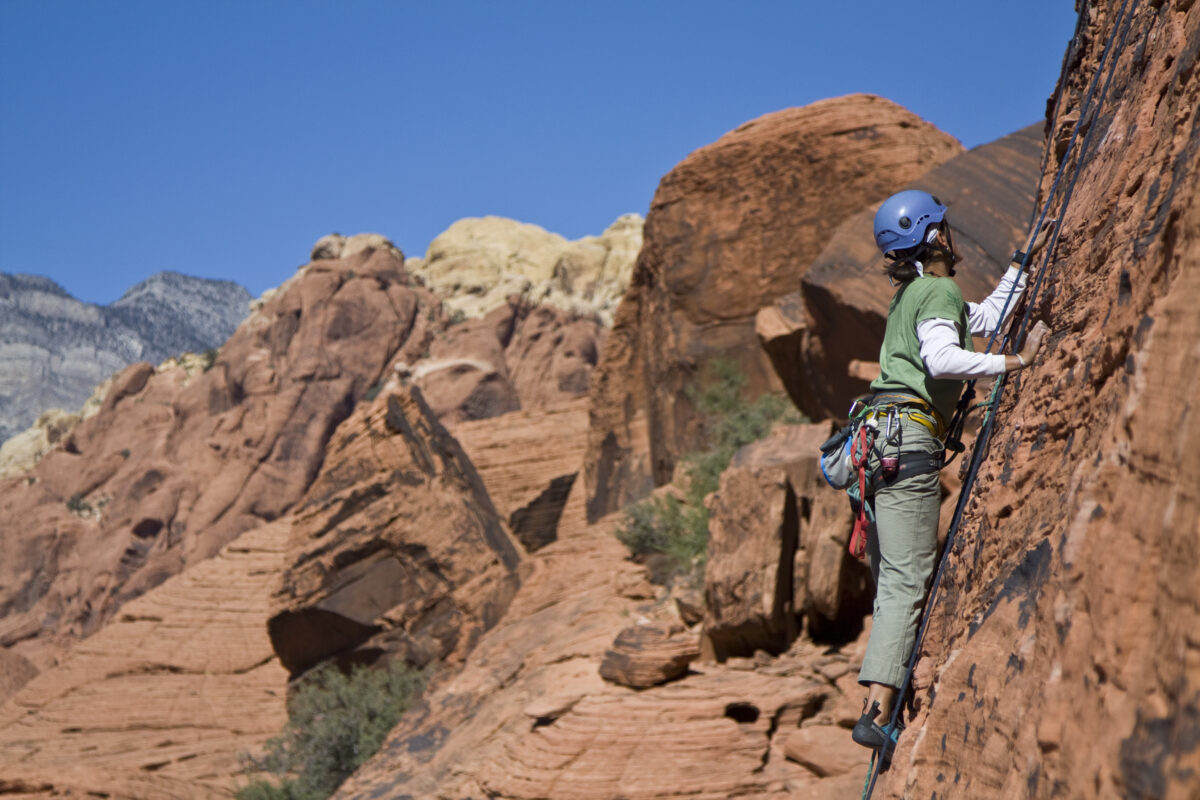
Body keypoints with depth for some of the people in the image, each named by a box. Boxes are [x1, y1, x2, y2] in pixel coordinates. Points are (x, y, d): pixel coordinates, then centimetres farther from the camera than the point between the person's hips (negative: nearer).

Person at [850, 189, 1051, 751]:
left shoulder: (911, 295, 26)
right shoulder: (938, 291, -3)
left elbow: (985, 318, 41)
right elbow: (941, 359, -22)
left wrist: (1024, 260, 45)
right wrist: (1015, 362, -16)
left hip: (877, 437, 10)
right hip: (906, 436, -10)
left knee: (895, 580, 8)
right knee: (908, 582, -15)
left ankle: (884, 706, 6)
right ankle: (876, 713, -24)